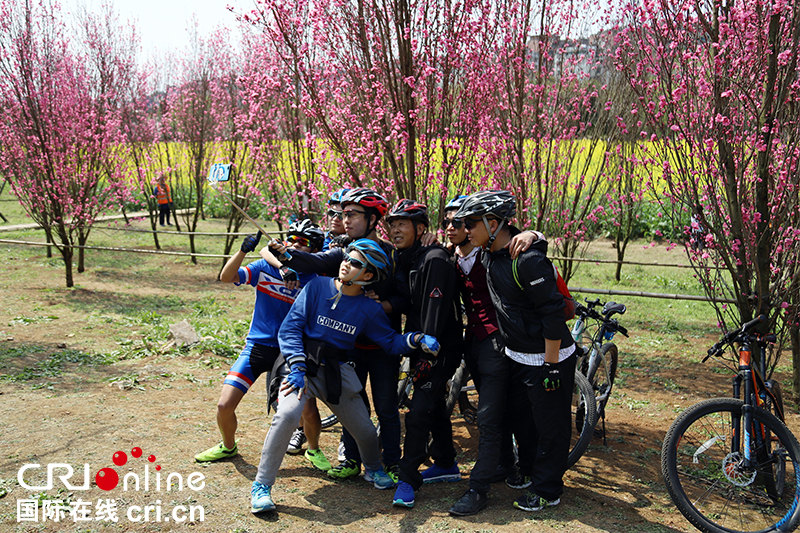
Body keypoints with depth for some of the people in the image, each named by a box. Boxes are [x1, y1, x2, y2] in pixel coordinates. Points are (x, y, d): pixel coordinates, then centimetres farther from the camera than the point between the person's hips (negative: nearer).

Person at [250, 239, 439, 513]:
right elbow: (290, 328, -7)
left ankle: (374, 470, 42)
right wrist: (298, 367, -18)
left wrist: (417, 339, -14)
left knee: (365, 430, 6)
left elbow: (391, 342, 6)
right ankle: (261, 485, -13)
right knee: (287, 413, -29)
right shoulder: (317, 287, -5)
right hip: (303, 362, -3)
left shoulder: (369, 308, 2)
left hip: (338, 372, 3)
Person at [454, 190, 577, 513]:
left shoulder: (528, 260, -26)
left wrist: (551, 367, -22)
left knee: (549, 425, 7)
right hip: (517, 356, 9)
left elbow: (553, 315, -25)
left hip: (548, 357, -9)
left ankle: (547, 490, 22)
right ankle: (529, 470, 41)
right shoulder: (490, 255, 1)